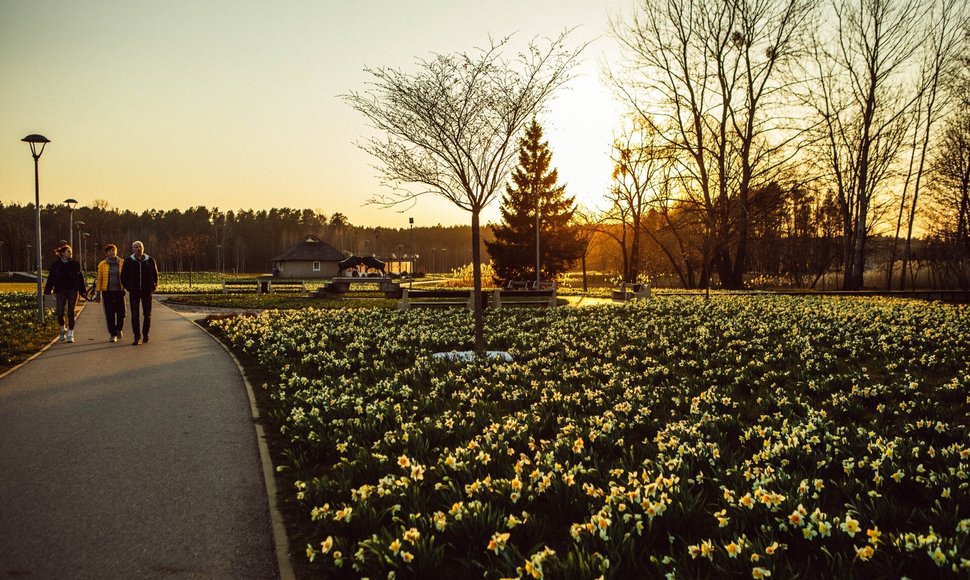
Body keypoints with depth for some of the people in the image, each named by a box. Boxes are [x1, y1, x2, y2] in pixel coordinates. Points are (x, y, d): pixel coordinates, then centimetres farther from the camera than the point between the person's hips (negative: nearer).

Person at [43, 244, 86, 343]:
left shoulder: (75, 264, 4)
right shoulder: (56, 264, 4)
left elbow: (80, 277, 4)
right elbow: (50, 279, 5)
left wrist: (82, 291, -2)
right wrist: (47, 292, 1)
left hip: (72, 291, -1)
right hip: (61, 291, 1)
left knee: (70, 313, -1)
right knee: (60, 313, -2)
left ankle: (70, 335, 5)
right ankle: (63, 329, 27)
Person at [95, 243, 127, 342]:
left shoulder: (122, 263, 4)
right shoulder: (102, 264, 4)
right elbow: (99, 279, 6)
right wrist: (98, 293, 4)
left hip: (119, 291, 0)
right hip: (107, 291, 0)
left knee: (121, 312, 0)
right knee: (109, 314, 1)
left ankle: (119, 329, 27)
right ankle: (112, 334, 10)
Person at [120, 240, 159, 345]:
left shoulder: (150, 260, 2)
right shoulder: (128, 261, 0)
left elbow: (155, 274, 13)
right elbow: (123, 276, 9)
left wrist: (153, 286, 4)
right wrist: (127, 287, 3)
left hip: (147, 292, 1)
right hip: (134, 292, -1)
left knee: (147, 315, 7)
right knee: (135, 315, -4)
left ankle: (145, 335, 18)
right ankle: (137, 337, 0)